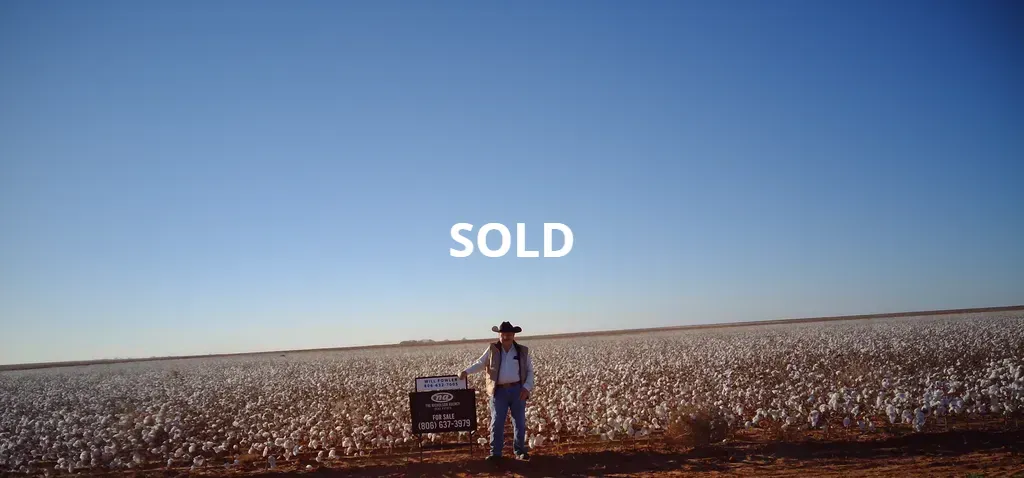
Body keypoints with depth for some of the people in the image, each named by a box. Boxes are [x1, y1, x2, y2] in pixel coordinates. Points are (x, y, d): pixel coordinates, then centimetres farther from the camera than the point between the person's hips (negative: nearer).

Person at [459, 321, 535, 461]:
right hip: (499, 391, -1)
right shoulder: (492, 349, 4)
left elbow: (530, 371, 9)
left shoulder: (523, 351, 6)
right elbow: (480, 364, 6)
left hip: (518, 390, 1)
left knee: (519, 422, 6)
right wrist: (466, 371, -10)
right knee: (496, 423, -1)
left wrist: (527, 387, -5)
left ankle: (520, 451, 18)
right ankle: (495, 452, 9)